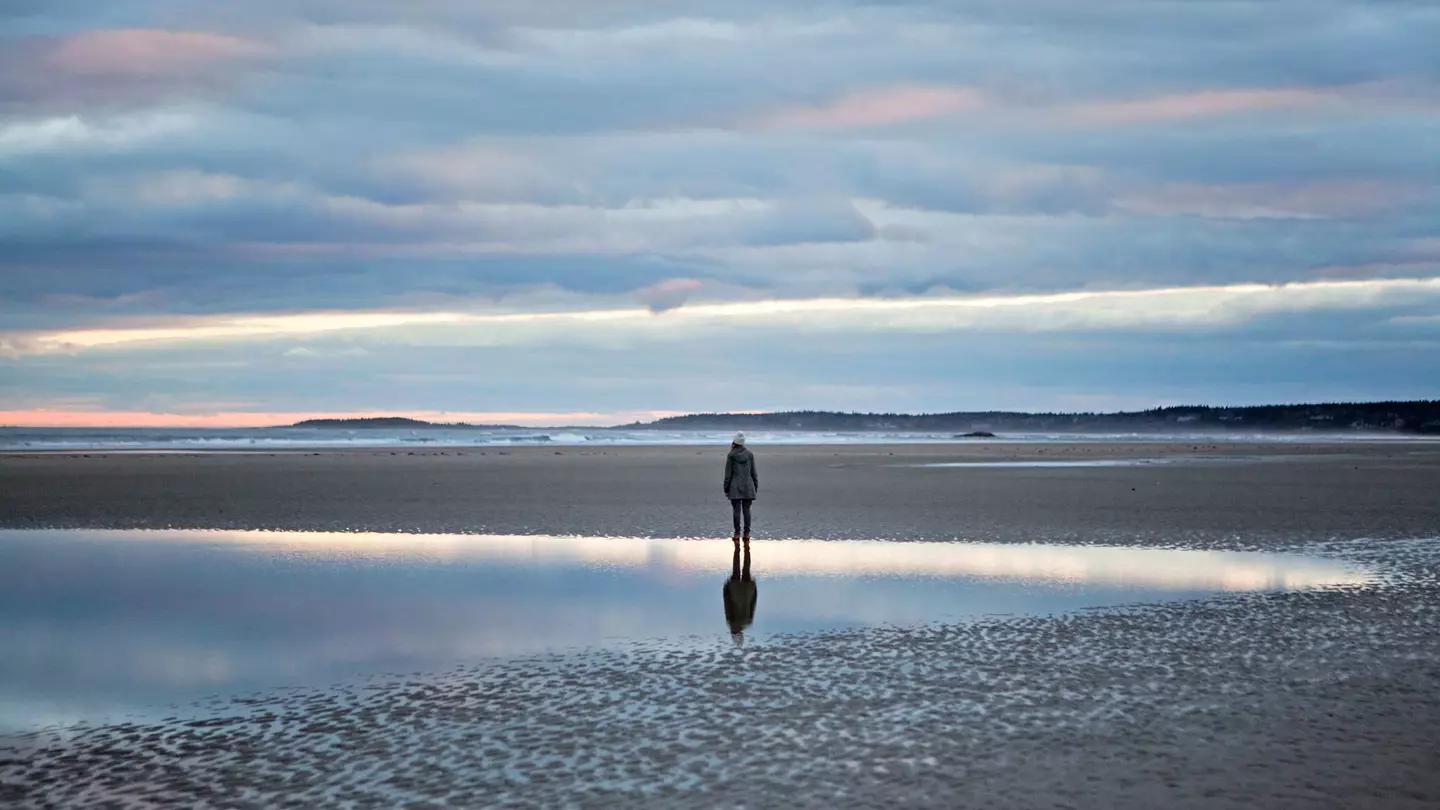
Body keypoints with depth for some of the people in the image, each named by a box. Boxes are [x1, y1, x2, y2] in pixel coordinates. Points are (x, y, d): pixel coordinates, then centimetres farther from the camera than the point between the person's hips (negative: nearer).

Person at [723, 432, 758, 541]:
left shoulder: (731, 455, -6)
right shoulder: (750, 454, 3)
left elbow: (728, 474, -4)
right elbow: (753, 472, 6)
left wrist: (726, 488, 3)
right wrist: (755, 487, 13)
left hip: (735, 487, -3)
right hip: (748, 487, 3)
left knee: (736, 510, -1)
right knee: (746, 510, 5)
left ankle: (737, 534, -1)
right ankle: (747, 534, 4)